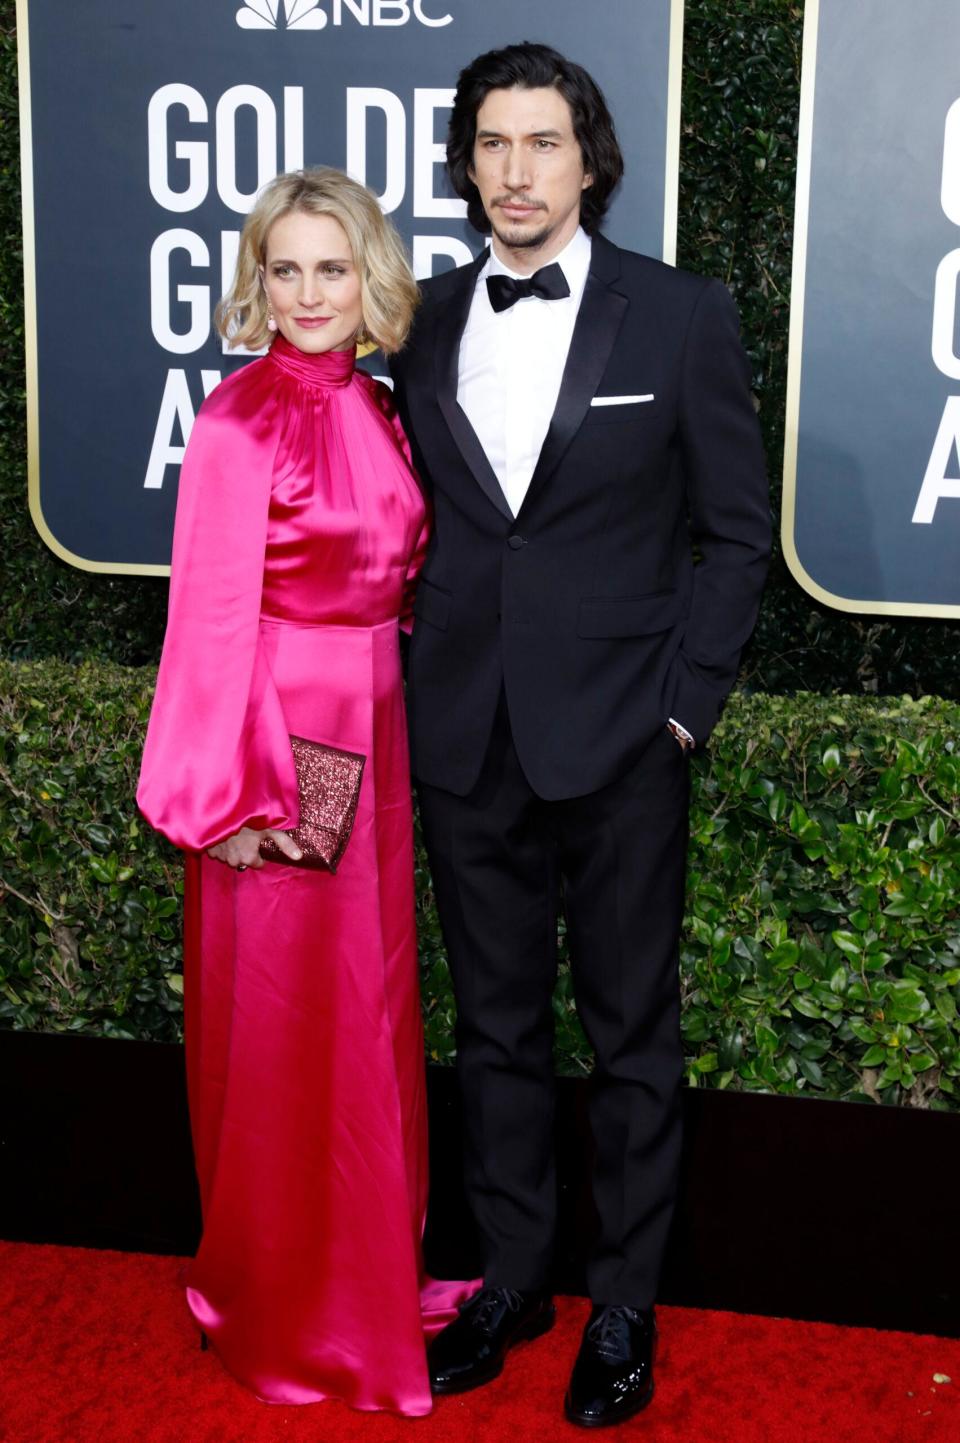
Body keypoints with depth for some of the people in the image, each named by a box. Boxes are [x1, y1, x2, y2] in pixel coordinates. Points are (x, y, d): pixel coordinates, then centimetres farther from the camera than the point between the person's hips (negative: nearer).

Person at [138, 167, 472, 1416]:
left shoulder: (375, 409, 8)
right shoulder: (242, 420, -14)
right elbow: (212, 613, -15)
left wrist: (393, 722, 12)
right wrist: (231, 794, -16)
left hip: (373, 735, 7)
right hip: (280, 736, -7)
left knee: (372, 994, 17)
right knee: (287, 1018, 5)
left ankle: (373, 1254, 35)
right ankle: (292, 1304, 24)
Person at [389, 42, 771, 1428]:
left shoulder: (682, 316, -3)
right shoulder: (425, 322, 6)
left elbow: (736, 529, 0)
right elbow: (411, 520, 12)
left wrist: (684, 703, -6)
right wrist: (415, 686, 4)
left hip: (620, 742, -3)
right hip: (466, 742, 3)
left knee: (633, 1031, 9)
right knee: (497, 1025, 14)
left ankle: (627, 1303, 26)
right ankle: (511, 1280, 31)